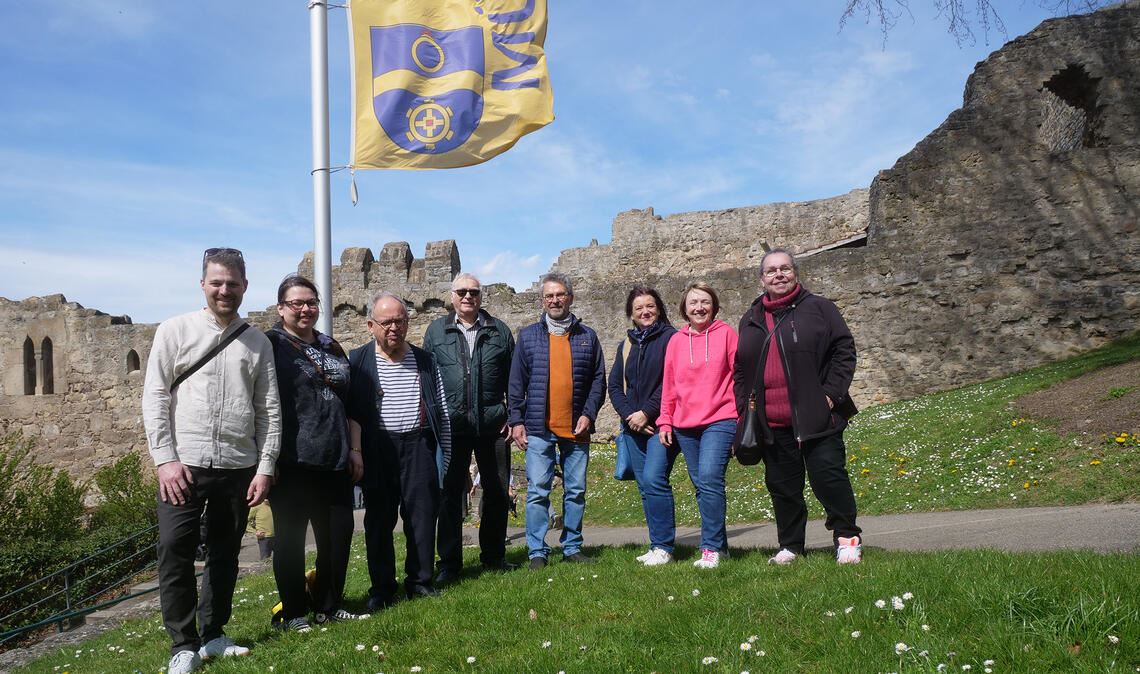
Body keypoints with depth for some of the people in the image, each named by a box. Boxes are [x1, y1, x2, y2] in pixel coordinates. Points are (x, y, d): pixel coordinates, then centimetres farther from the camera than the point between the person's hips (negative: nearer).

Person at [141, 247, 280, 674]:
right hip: (184, 464, -2)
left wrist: (265, 467, 1)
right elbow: (154, 397, -2)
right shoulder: (176, 330, 2)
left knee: (225, 554, 12)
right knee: (175, 552, -4)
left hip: (238, 467, 3)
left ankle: (213, 635, 26)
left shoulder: (257, 343, 8)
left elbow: (269, 410, 7)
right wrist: (165, 459, -10)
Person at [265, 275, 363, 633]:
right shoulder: (272, 344, -3)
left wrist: (354, 449, 15)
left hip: (334, 459, 6)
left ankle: (329, 606, 22)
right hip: (293, 459, -6)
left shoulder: (331, 347, 16)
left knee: (339, 532, 8)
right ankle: (292, 613, 16)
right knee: (291, 536, 3)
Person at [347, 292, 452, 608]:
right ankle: (381, 588, 18)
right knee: (379, 521, 6)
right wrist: (355, 452, -12)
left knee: (423, 517, 4)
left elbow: (441, 411, 12)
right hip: (378, 450, -2)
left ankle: (420, 581, 18)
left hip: (419, 447, 2)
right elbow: (352, 412, -2)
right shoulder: (358, 362, 2)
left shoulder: (424, 361, 10)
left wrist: (444, 454, 8)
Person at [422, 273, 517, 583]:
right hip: (451, 425, -1)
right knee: (449, 493, 3)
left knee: (497, 490, 8)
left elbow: (513, 377, 8)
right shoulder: (437, 330, 8)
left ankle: (493, 555, 23)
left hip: (492, 424, 1)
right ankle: (449, 562, 12)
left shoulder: (499, 330, 9)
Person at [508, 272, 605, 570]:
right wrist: (516, 421, -2)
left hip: (577, 428, 2)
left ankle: (572, 547, 19)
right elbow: (516, 383, 5)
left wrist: (589, 414, -4)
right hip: (538, 428, -2)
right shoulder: (528, 336, 7)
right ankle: (537, 551, 4)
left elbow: (598, 380, 8)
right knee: (538, 491, -3)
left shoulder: (587, 336, 9)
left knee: (576, 490, 8)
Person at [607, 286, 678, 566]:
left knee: (653, 479, -18)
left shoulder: (670, 338, -2)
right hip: (633, 426, 6)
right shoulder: (626, 345, 17)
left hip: (660, 423, -6)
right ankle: (658, 546, 14)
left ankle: (663, 547, -11)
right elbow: (615, 386, 13)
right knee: (646, 486, 6)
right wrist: (630, 415, -4)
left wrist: (646, 412, -13)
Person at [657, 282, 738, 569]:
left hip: (720, 420, -4)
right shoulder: (676, 341, 11)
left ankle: (711, 549, -11)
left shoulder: (726, 333, 1)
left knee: (710, 479, -17)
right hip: (685, 426, 4)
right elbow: (669, 385, 14)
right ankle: (720, 544, 17)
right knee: (701, 485, 6)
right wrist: (665, 422, 11)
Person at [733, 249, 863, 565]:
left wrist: (831, 393, -10)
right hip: (772, 423, 4)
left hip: (816, 417, -4)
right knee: (782, 485, 10)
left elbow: (844, 350, -2)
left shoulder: (818, 308, 1)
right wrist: (740, 409, 8)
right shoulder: (751, 320, 14)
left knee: (828, 476, -3)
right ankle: (790, 546, 23)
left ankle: (848, 538, 13)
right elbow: (740, 370, 18)